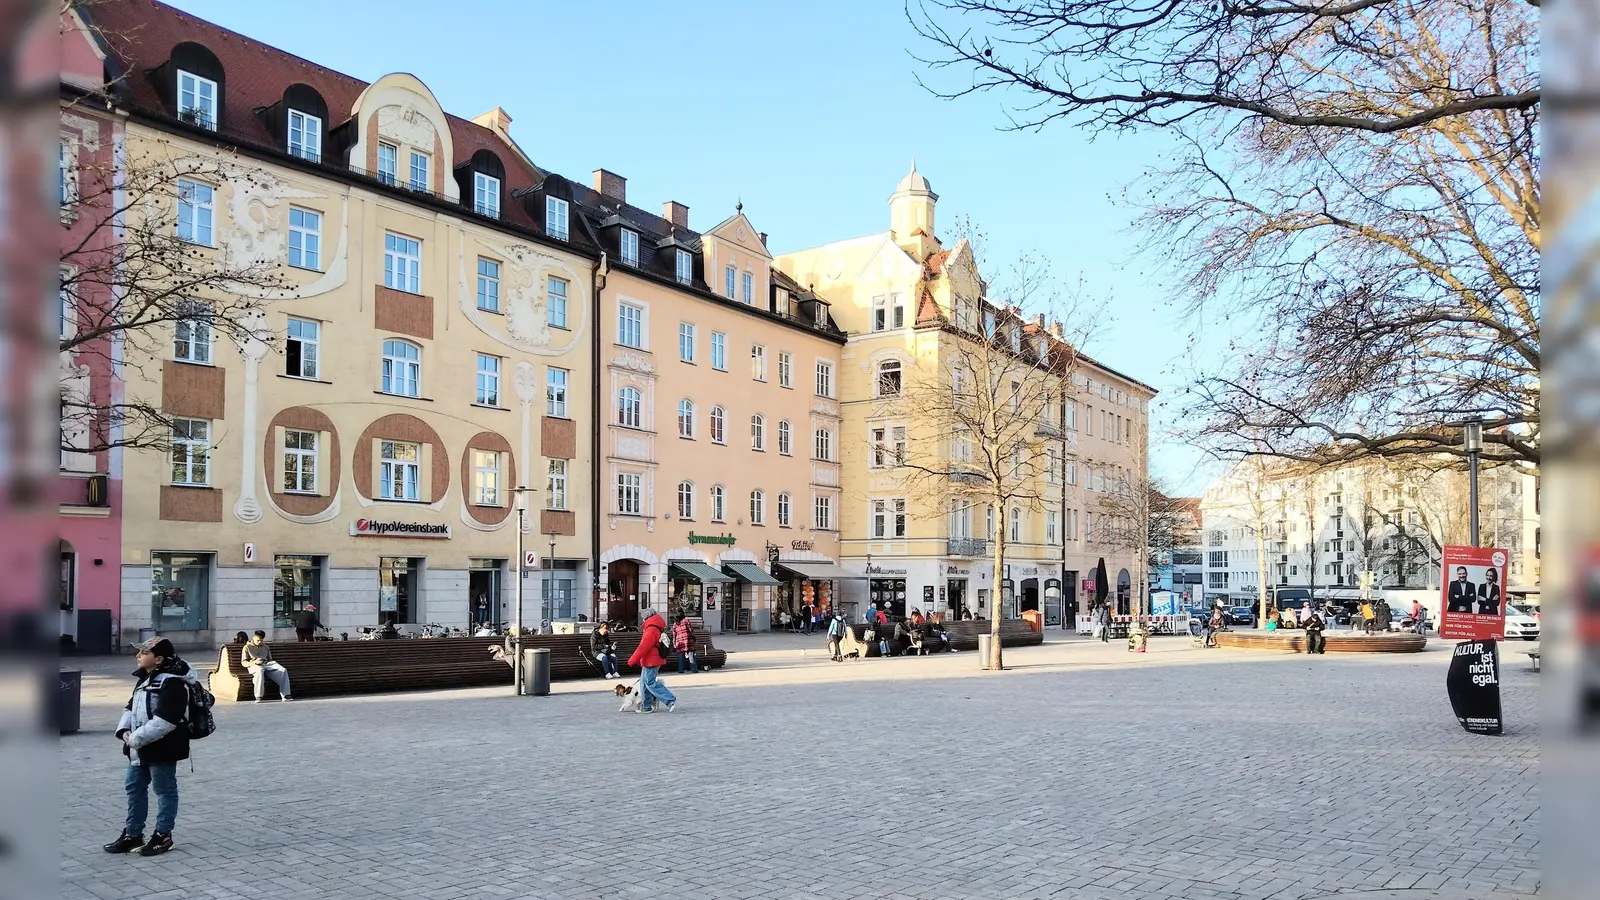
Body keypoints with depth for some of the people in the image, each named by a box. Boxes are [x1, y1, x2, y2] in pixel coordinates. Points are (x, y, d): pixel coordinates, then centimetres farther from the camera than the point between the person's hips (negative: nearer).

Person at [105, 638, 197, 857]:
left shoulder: (172, 683, -21)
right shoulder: (144, 679, 12)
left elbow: (164, 720, -26)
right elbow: (131, 707, 18)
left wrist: (137, 738, -22)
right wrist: (125, 730, 0)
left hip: (162, 748, -10)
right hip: (140, 748, 10)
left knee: (165, 790, 5)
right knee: (134, 787, 17)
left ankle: (163, 835, 15)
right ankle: (133, 834, 30)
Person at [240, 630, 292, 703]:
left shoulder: (266, 647, 28)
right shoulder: (247, 647, 14)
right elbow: (243, 663, 6)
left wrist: (269, 664, 3)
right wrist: (254, 662, -14)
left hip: (266, 664, 4)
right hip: (254, 666, -4)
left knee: (283, 670, -25)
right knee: (260, 670, -44)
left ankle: (285, 695, -33)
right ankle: (259, 697, -44)